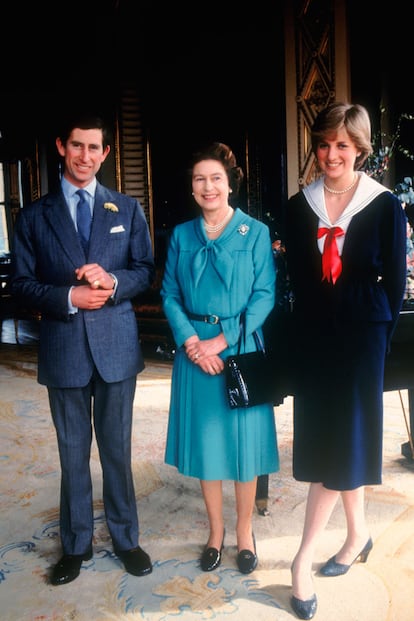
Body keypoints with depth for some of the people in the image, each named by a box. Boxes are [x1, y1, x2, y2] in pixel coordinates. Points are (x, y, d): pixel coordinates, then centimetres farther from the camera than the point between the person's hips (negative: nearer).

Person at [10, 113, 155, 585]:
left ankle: (125, 538, 30)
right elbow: (22, 283, 1)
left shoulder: (127, 209, 6)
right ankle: (76, 544, 31)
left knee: (117, 448, 11)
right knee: (72, 453, 12)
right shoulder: (34, 215, 5)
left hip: (116, 345, 0)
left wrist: (112, 280, -16)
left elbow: (146, 270, 4)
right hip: (63, 349, 0)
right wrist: (69, 297, -16)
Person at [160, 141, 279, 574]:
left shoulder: (255, 232, -1)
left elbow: (264, 296, -6)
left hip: (241, 348, -2)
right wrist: (192, 342, -12)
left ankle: (244, 531, 28)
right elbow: (170, 295, 4)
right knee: (204, 440, 10)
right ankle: (215, 531, 30)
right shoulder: (181, 235, 7)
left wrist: (223, 340, -15)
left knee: (243, 439, 7)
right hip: (194, 349, 2)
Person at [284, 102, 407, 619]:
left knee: (342, 440, 0)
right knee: (324, 437, 10)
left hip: (362, 334, -3)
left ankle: (303, 558, 14)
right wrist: (306, 332, 2)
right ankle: (358, 534, 33)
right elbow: (297, 278, 7)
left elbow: (395, 281, 0)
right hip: (315, 334, 4)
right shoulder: (299, 206, 4)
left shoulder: (385, 206, -4)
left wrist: (377, 334, -3)